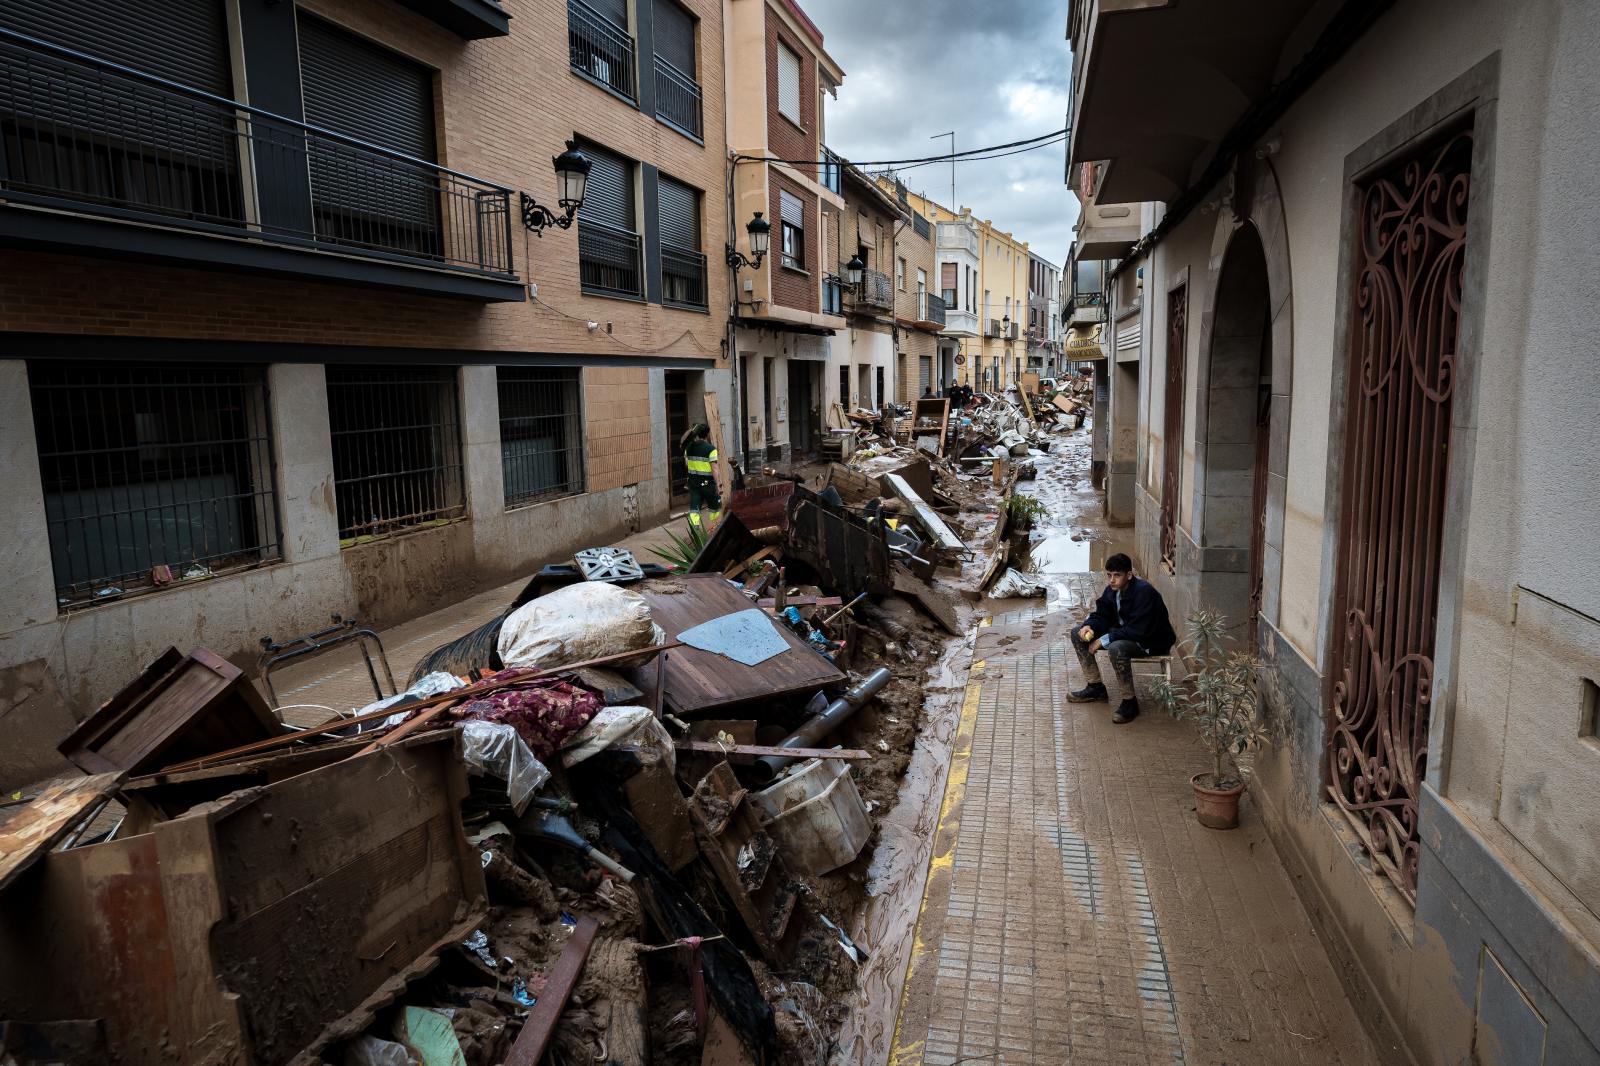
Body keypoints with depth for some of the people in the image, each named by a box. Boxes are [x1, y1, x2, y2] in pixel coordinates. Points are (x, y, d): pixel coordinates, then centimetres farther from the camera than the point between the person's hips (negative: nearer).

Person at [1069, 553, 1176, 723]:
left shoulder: (1144, 592, -27)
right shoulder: (1112, 590, -3)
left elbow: (1138, 630, -32)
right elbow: (1102, 615, 7)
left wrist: (1104, 640, -29)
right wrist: (1089, 626, -17)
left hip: (1152, 641, -9)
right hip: (1124, 633, 9)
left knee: (1116, 648, -40)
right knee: (1078, 634, 1)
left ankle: (1130, 702, -23)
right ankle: (1095, 687, 10)